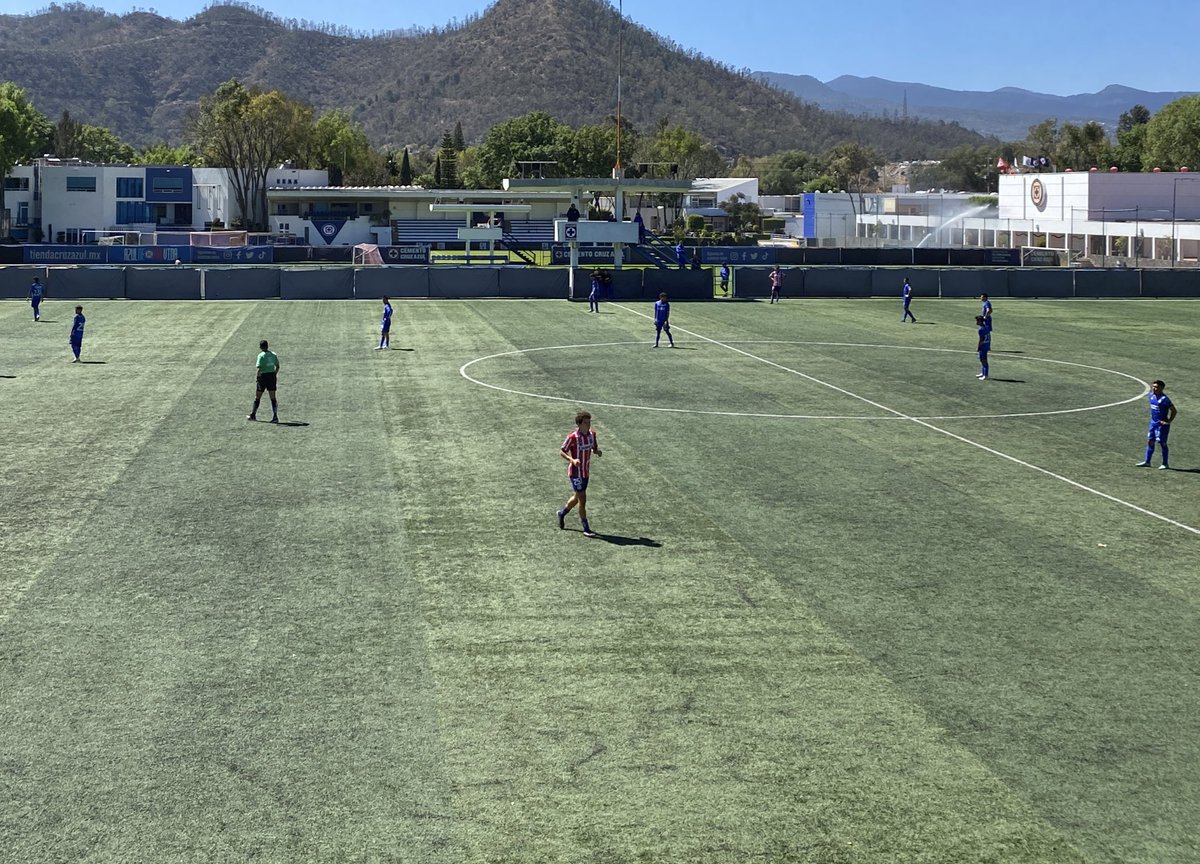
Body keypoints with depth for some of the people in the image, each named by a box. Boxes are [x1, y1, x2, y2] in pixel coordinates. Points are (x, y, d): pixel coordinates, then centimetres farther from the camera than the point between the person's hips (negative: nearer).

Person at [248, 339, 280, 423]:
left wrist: (256, 377, -10)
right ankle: (275, 417, -4)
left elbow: (259, 368, -19)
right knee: (273, 398, 4)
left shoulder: (261, 355, -13)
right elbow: (277, 366, 12)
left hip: (263, 376, -5)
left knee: (257, 397, 10)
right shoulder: (273, 354, 6)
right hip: (272, 376, 5)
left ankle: (253, 415, 21)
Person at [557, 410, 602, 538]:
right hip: (575, 472, -7)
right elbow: (562, 451, -11)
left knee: (577, 498, 22)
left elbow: (594, 448, 13)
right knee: (582, 500, -7)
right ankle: (586, 529, -1)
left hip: (586, 472, 7)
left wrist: (597, 451, -11)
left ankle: (562, 513, 48)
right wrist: (572, 460, -28)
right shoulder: (573, 437, -19)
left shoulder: (592, 434, -1)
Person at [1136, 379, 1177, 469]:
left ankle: (1165, 464, 9)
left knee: (1162, 443, -1)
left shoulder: (1164, 399, -20)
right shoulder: (1152, 395, 4)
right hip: (1153, 422, 8)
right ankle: (1147, 462, 19)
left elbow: (1174, 411, -18)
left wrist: (1168, 421, -18)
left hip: (1162, 424, -8)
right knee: (1150, 441, 11)